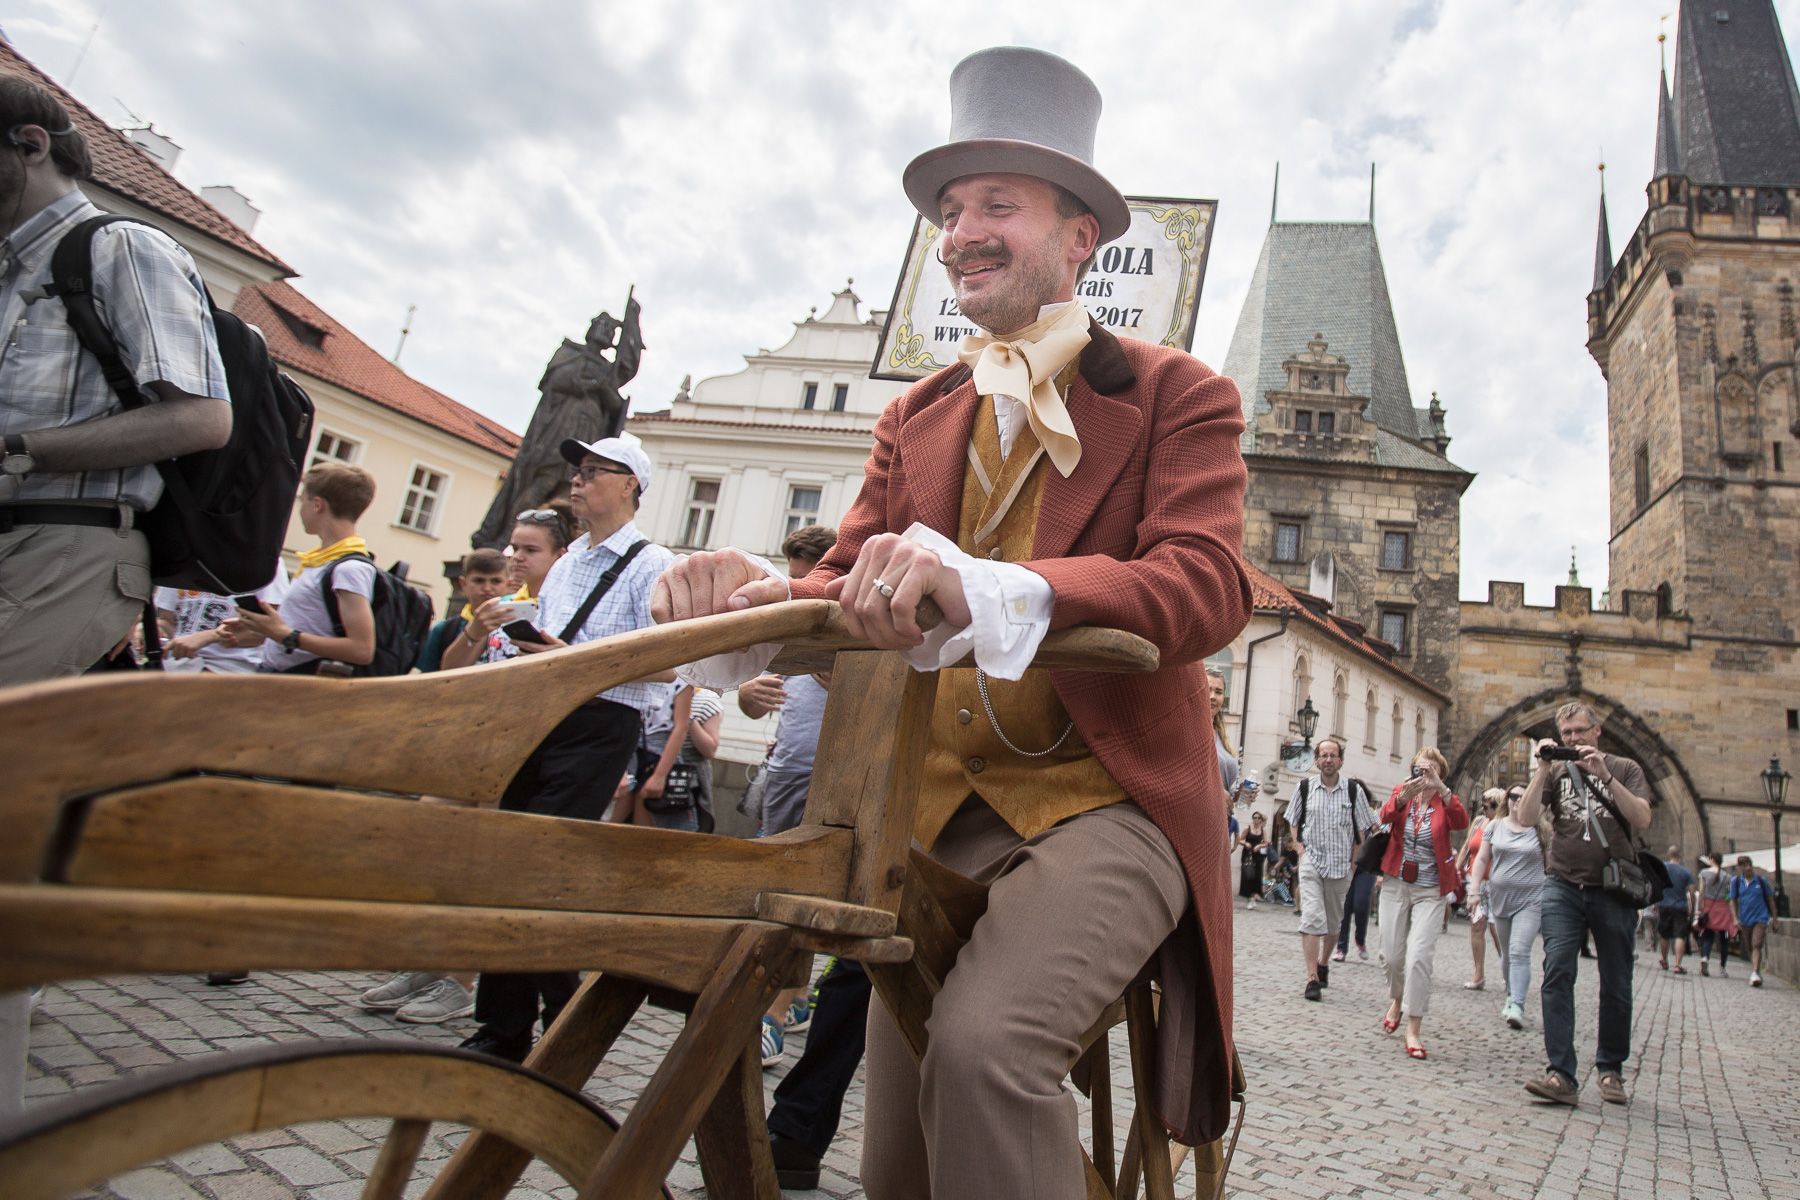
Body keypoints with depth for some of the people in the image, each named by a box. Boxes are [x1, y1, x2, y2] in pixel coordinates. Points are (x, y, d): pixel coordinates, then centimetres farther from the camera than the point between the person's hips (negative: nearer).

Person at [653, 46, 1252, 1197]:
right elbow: (846, 586, 3)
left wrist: (984, 585, -36)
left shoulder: (1178, 395, 0)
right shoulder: (914, 419, 13)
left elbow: (1208, 584, -17)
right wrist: (755, 591, -22)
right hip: (940, 810, 5)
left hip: (1109, 798, -4)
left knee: (983, 1046, -31)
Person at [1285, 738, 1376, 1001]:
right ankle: (1312, 979, -15)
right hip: (1311, 861, -1)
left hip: (1340, 865, 1)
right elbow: (1293, 820, 13)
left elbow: (1364, 827, 4)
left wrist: (1354, 859, 0)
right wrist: (1299, 846, 0)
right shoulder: (1305, 788, -1)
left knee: (1333, 921, 16)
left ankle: (1323, 964, 38)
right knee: (1312, 918, -14)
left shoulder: (1354, 790, -3)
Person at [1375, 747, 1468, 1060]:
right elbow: (1385, 817, -19)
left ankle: (1413, 1030, -4)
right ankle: (1397, 999, 40)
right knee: (1392, 954, 9)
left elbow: (1462, 822, -24)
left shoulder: (1445, 801, -2)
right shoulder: (1401, 792, 1)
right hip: (1396, 885, 2)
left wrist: (1440, 787, -35)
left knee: (1419, 957, -12)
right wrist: (1404, 795, -38)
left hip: (1431, 891, -2)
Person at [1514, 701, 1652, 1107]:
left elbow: (1642, 820, -9)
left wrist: (1604, 775, -17)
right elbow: (1525, 819, -5)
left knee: (1616, 985, 8)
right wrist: (1542, 770, -10)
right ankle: (1561, 1076, -15)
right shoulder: (1555, 772, 8)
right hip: (1563, 886, 0)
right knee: (1558, 973, -13)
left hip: (1613, 891, 0)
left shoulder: (1624, 769, 7)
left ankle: (1611, 1069, 26)